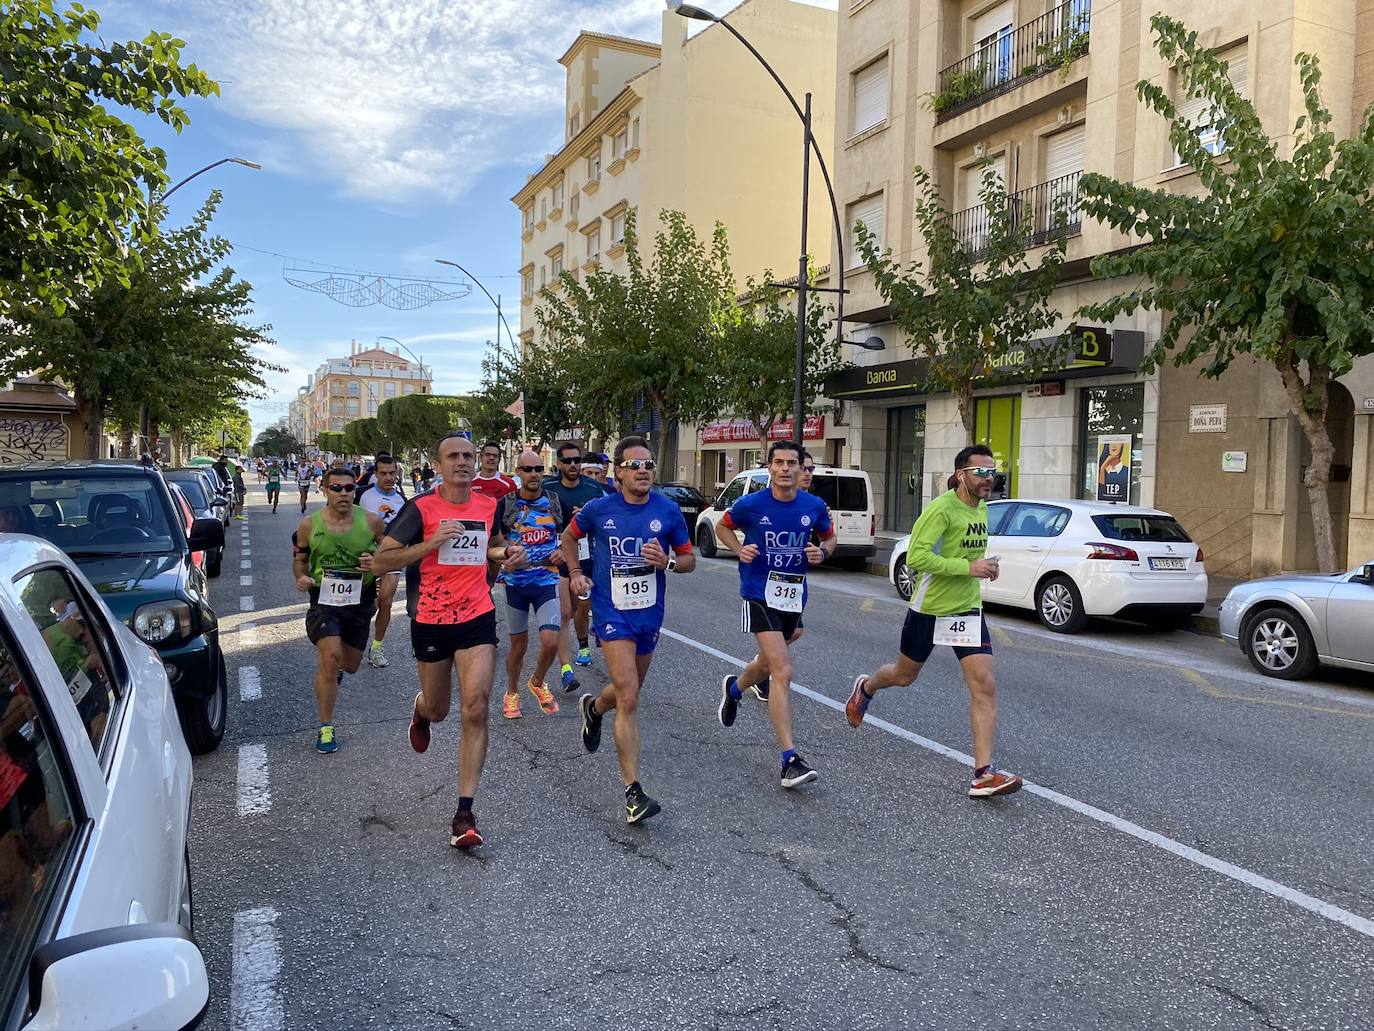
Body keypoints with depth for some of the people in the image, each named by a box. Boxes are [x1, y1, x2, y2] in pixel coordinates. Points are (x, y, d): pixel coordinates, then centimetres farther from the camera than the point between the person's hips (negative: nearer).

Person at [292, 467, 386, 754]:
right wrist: (301, 577, -13)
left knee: (350, 665, 15)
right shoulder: (309, 525, -6)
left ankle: (335, 667, 57)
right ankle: (325, 727, -4)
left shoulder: (371, 522, -8)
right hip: (324, 600, -2)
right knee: (330, 658, -19)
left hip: (360, 602, 2)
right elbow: (300, 558, 9)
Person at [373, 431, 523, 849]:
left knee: (476, 709, -11)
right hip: (430, 621, -1)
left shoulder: (489, 505, 2)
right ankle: (421, 709, 57)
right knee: (438, 709, 16)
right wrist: (432, 542, -25)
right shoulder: (421, 508, -10)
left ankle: (465, 813, -5)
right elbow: (380, 563, -14)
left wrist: (507, 554, 2)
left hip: (477, 618, 1)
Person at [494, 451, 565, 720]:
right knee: (519, 643, 10)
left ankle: (537, 683, 19)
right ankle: (511, 693, 34)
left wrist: (562, 551, -8)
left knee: (550, 641, -12)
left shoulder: (554, 501, 0)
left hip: (547, 582, 0)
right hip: (515, 583, 0)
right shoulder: (506, 503, -4)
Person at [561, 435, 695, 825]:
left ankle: (594, 708, 57)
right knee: (629, 699, -14)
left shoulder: (668, 512, -3)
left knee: (628, 692, 22)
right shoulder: (598, 509, -5)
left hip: (650, 613, 4)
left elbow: (689, 559, 6)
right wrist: (576, 572, 3)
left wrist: (667, 561, -15)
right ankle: (634, 793, -11)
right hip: (612, 613, -3)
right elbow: (570, 535, 15)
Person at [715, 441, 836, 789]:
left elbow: (829, 538, 15)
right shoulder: (751, 505, -9)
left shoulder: (814, 506, -2)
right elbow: (722, 527, 9)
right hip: (760, 595, -5)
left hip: (795, 597, 5)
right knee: (783, 672, -16)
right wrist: (739, 549, -10)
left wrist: (822, 552, -8)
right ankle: (790, 758, -14)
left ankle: (734, 688, 58)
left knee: (769, 664, 23)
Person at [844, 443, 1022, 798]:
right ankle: (865, 688, 52)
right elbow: (915, 557, -29)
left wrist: (984, 566, 6)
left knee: (985, 685, -9)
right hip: (929, 608, -5)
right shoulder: (942, 508, -20)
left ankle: (983, 774, -6)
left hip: (967, 609, 6)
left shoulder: (982, 509, 6)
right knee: (904, 676, 16)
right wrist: (968, 567, -29)